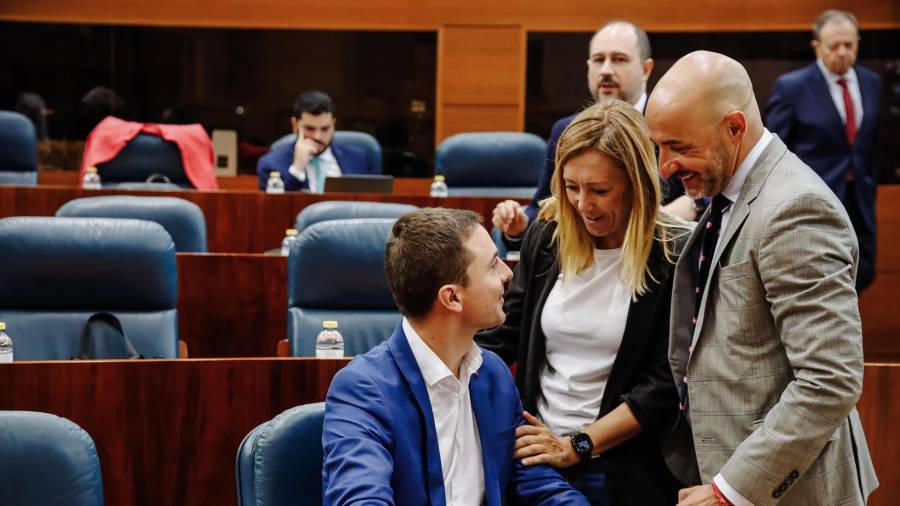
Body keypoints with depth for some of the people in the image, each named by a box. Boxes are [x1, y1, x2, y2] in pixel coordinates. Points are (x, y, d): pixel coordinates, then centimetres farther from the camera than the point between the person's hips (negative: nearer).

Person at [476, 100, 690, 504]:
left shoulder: (674, 257, -12)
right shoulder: (546, 237, 1)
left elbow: (665, 384, -13)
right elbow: (505, 336, 5)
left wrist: (576, 446, -17)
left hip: (623, 470, -4)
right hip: (534, 454, 4)